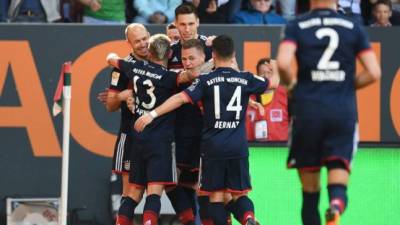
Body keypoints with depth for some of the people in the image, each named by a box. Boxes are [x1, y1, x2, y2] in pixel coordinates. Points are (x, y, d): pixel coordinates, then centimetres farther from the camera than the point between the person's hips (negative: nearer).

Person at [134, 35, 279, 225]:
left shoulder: (206, 80, -3)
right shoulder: (245, 79, 4)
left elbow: (181, 98, -14)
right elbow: (274, 83, 19)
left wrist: (152, 114, -15)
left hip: (212, 147, -2)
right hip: (238, 148, 2)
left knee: (216, 196, 5)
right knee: (239, 194, 7)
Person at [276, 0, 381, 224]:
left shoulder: (297, 27, 2)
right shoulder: (354, 27, 6)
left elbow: (283, 64, -14)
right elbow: (374, 73, 2)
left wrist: (290, 84, 6)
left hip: (307, 110, 0)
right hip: (344, 111, 0)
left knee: (310, 186, 12)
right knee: (339, 178, -5)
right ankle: (336, 205, -36)